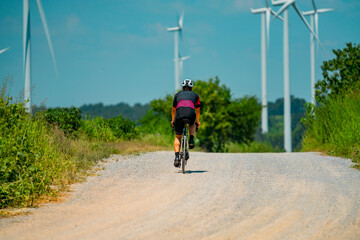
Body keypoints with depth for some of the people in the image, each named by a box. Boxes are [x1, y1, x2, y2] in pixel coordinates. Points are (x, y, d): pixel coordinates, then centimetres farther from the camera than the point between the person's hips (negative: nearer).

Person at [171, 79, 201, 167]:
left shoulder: (178, 95, 31)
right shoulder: (195, 95, 29)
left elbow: (173, 110, 43)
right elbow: (197, 110, 40)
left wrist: (173, 121, 59)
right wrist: (198, 121, 57)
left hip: (179, 114, 0)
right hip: (190, 113, 0)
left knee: (178, 137, 17)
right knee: (192, 125, 36)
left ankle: (177, 157, 0)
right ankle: (191, 140, 11)